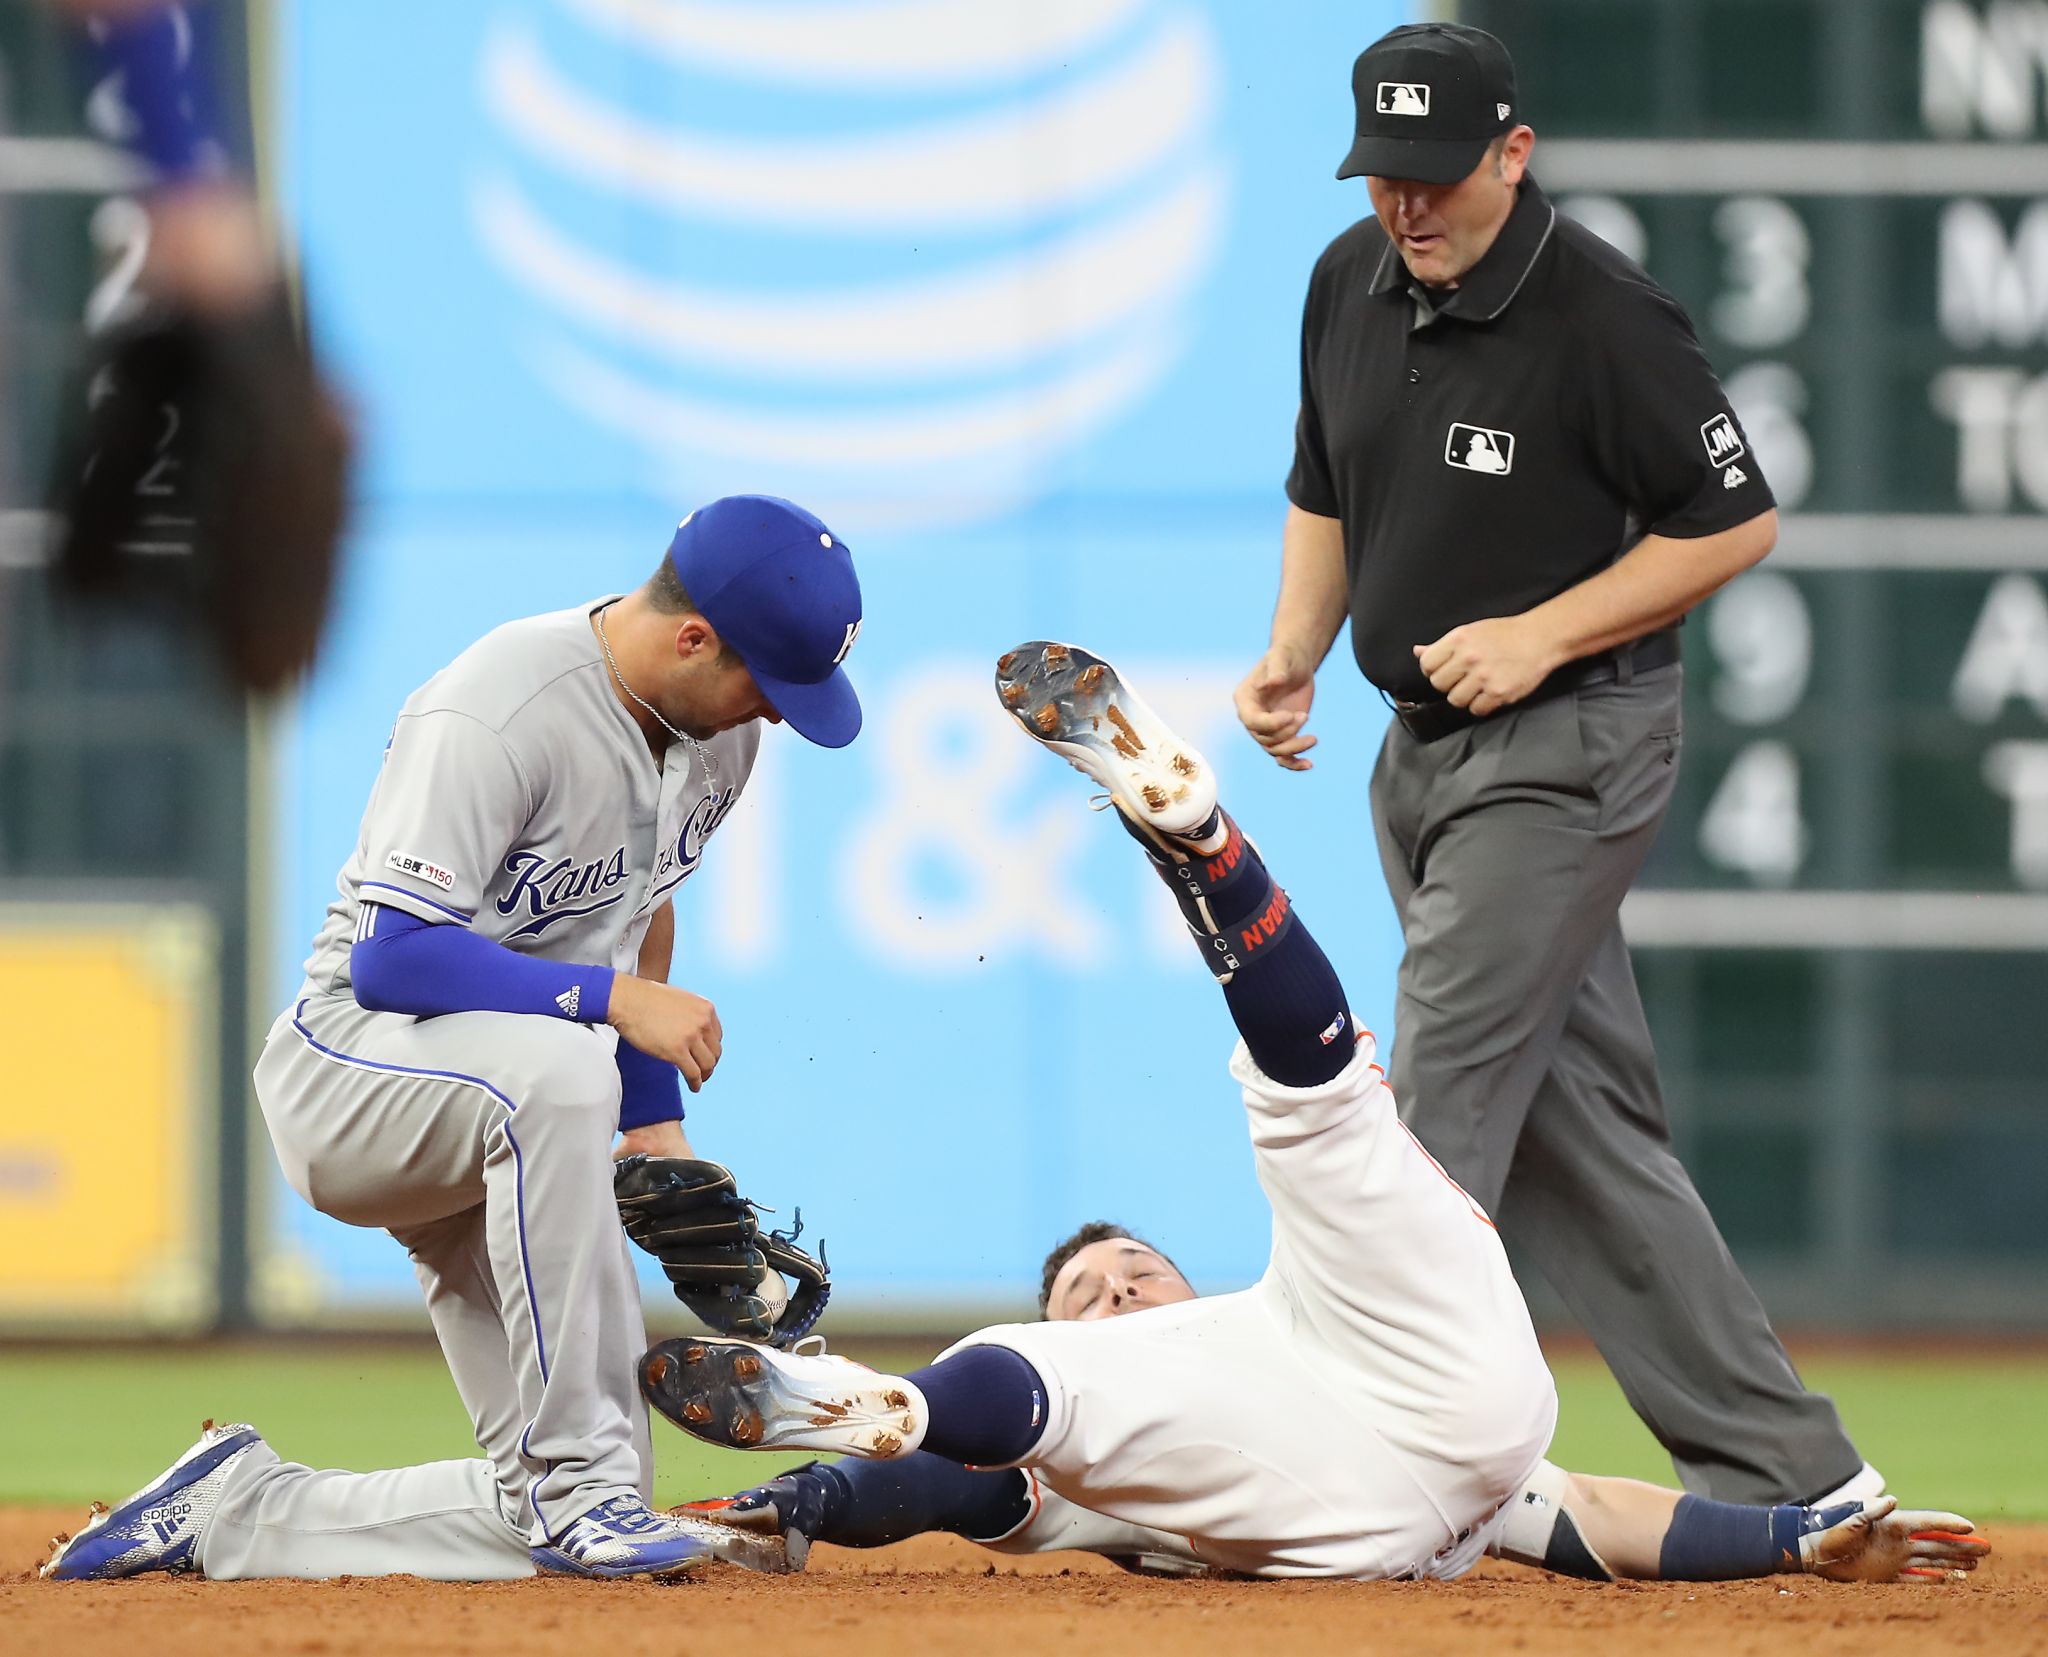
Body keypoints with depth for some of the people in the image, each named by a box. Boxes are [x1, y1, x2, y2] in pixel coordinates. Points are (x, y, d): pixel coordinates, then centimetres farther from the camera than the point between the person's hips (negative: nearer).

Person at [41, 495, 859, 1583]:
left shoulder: (716, 725, 1)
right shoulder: (493, 717, -25)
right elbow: (393, 960, -29)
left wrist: (652, 1116, 10)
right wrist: (611, 997, -34)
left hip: (496, 1143, 8)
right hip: (351, 1066, -8)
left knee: (567, 1518, -5)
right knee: (558, 1066, -43)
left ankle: (238, 1511, 12)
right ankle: (567, 1478, -33)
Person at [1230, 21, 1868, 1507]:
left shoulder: (1603, 317, -17)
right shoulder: (1351, 285, 6)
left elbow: (1736, 522, -12)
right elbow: (1326, 493, 20)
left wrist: (1541, 633, -18)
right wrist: (1294, 653, 3)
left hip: (1567, 750, -8)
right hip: (1422, 750, 8)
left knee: (1440, 1105, -14)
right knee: (1575, 1123, 8)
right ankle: (1783, 1468, 13)